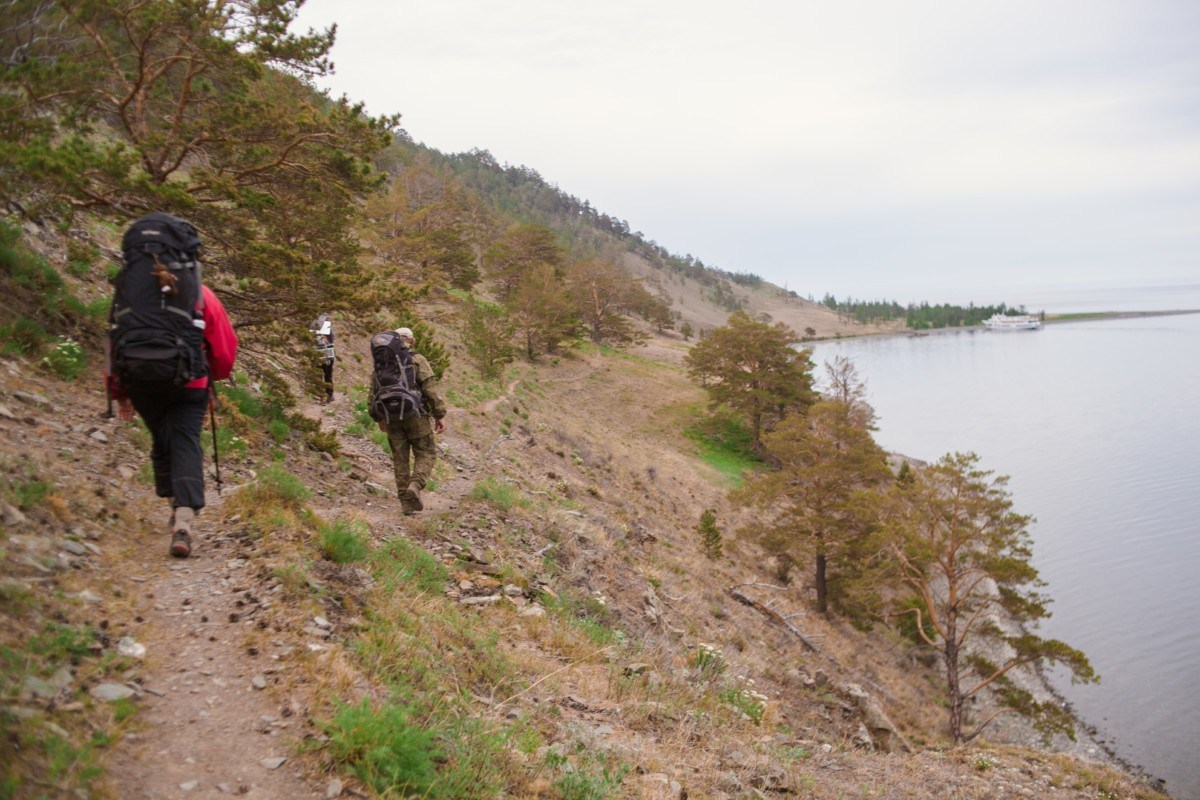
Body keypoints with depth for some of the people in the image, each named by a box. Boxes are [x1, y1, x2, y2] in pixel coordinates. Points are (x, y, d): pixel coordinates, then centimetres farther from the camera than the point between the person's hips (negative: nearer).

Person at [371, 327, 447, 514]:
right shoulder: (417, 360, -4)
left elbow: (374, 392, 12)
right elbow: (431, 389, -12)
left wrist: (379, 418, 23)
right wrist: (440, 416, -8)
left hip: (391, 417, 4)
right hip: (414, 414, -4)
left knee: (400, 458, 9)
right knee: (426, 454, 7)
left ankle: (406, 502, 8)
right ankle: (415, 486, -17)